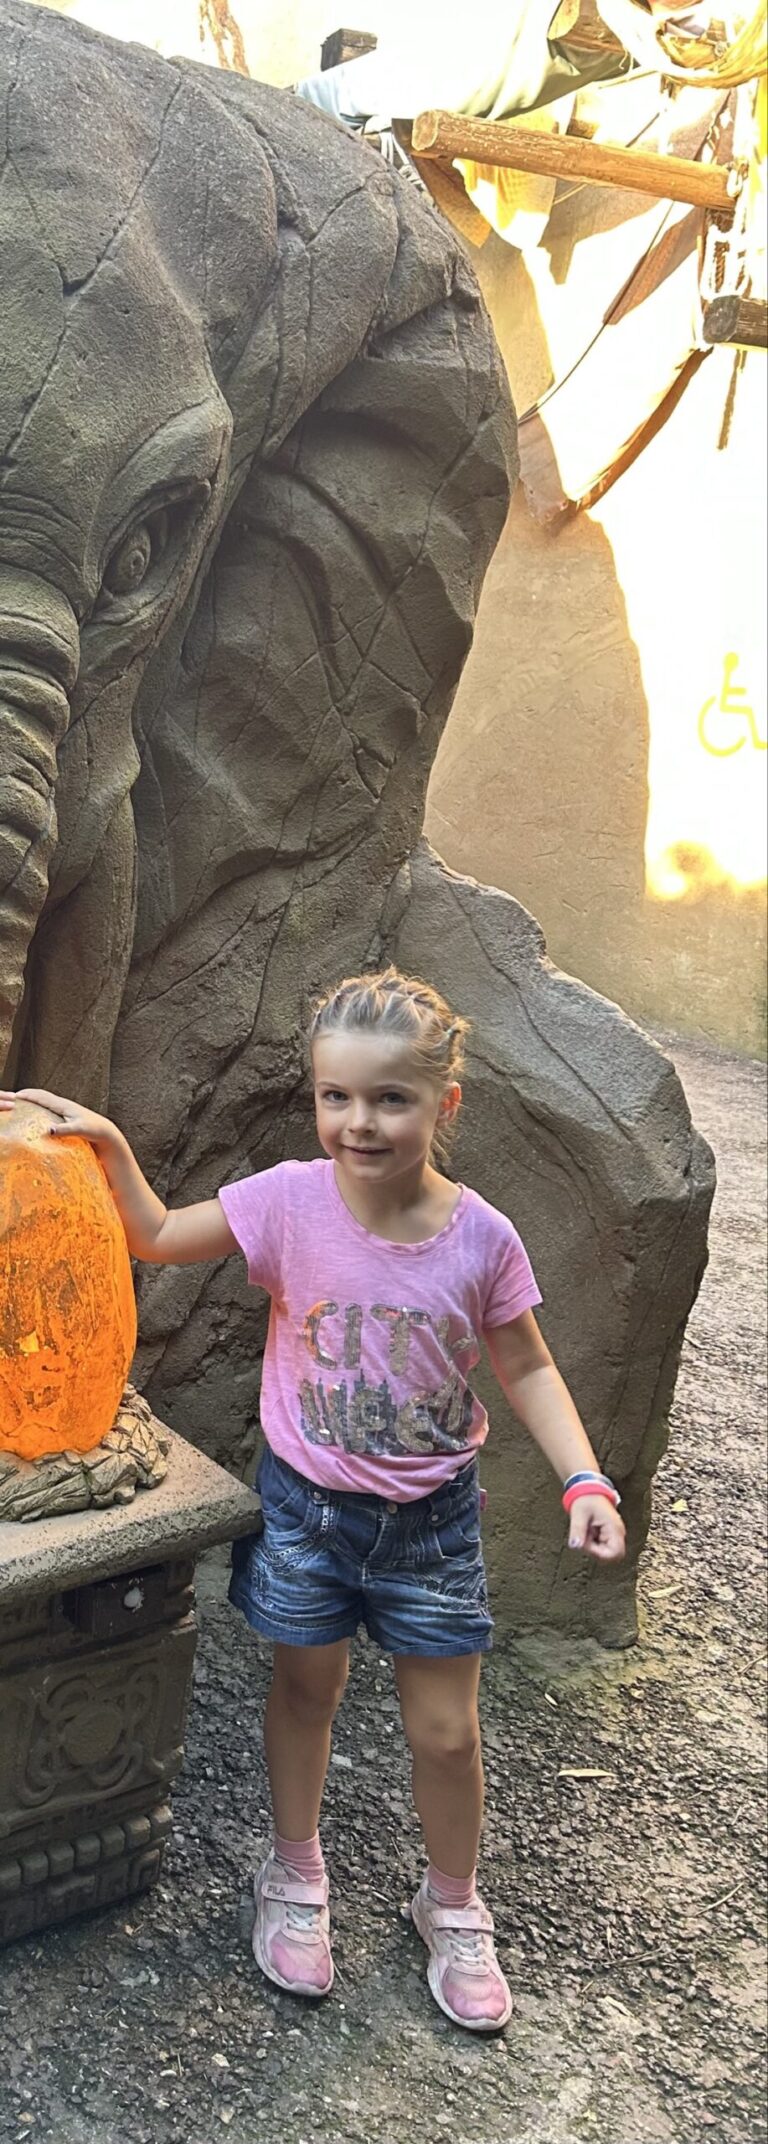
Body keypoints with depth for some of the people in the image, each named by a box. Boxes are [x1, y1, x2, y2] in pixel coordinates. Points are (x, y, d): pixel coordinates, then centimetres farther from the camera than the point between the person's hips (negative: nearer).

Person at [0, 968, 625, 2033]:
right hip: (306, 1505, 0)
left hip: (431, 1519, 0)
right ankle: (295, 1876, 47)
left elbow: (526, 1368, -3)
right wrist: (107, 1145, -17)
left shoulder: (482, 1237, -16)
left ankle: (453, 1907, 40)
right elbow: (158, 1237, -3)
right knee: (306, 1694, 20)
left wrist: (585, 1479, -13)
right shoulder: (291, 1200, -17)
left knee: (446, 1731, 12)